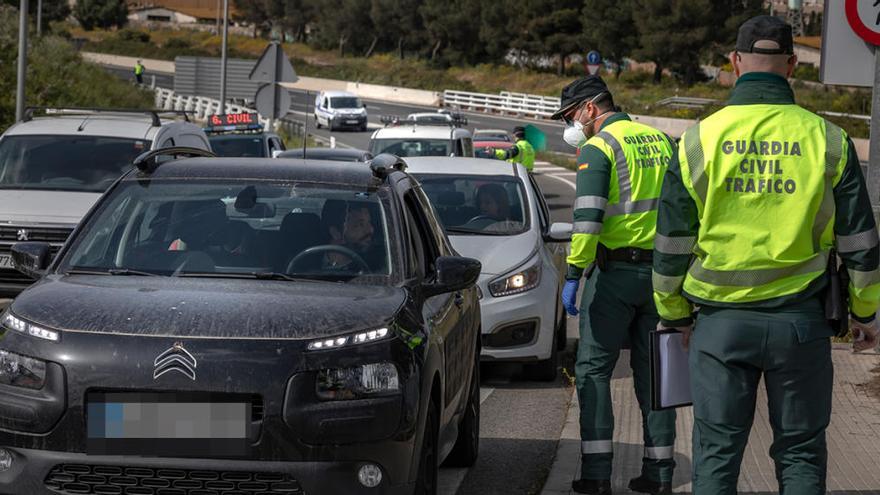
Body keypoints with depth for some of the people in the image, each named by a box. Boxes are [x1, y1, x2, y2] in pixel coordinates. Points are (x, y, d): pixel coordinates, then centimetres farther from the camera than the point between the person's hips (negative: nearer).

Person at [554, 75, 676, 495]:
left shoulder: (598, 148, -9)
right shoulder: (660, 141, 13)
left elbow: (587, 218, -18)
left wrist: (573, 275, -16)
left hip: (617, 271, -6)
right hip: (663, 270, 6)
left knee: (593, 369, 2)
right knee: (653, 370, 11)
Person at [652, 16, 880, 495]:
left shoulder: (700, 140, -3)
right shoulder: (827, 140, -2)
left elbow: (671, 243, 2)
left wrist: (674, 314, 16)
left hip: (721, 321, 0)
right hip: (801, 320, 0)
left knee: (716, 453, 7)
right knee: (800, 453, 10)